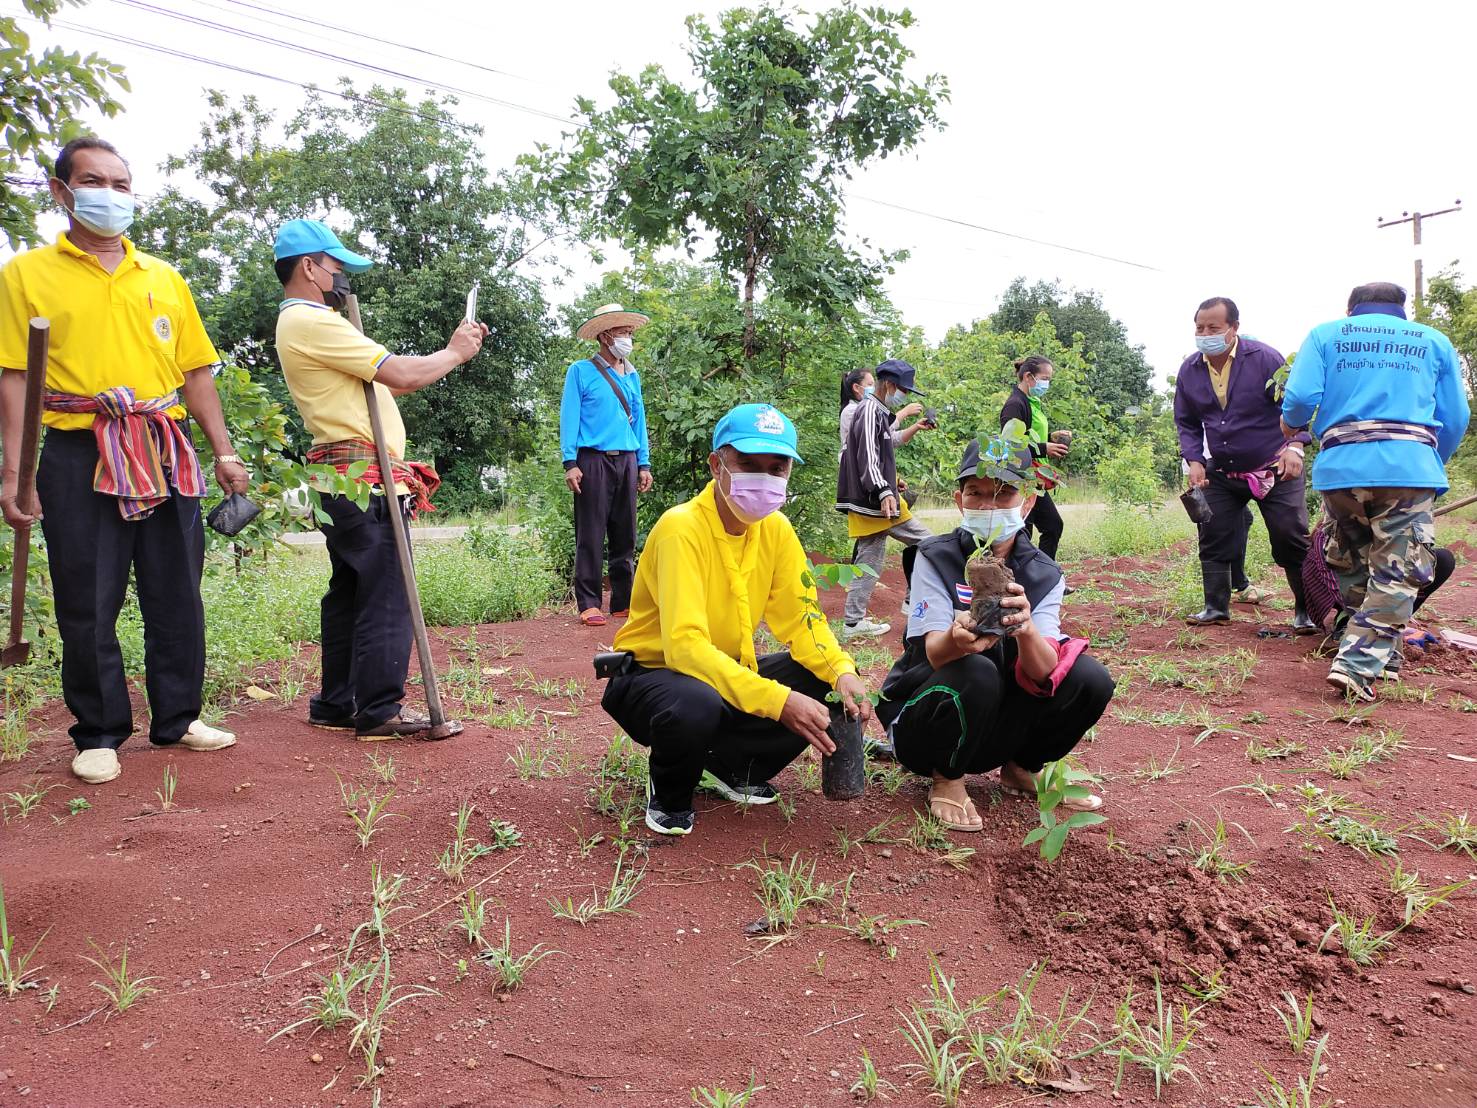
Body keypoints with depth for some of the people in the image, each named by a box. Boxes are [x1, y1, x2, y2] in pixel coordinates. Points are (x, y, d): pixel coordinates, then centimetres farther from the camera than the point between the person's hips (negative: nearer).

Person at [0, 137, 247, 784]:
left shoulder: (164, 278, 15)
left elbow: (195, 371, 15)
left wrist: (223, 451, 8)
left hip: (165, 456, 3)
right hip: (79, 457, -3)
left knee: (176, 595, 7)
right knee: (87, 603, 2)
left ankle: (176, 718, 20)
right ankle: (100, 733, 15)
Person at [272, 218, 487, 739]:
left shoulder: (307, 322, 22)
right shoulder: (312, 322, -12)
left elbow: (389, 380, 17)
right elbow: (402, 374, -16)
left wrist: (455, 349, 11)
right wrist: (453, 353, 2)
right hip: (363, 478, -11)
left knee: (349, 591, 14)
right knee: (385, 592, -9)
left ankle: (336, 704, 21)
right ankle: (379, 710, -5)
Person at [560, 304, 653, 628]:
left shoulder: (632, 376, 17)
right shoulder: (580, 371, 2)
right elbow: (569, 417, -2)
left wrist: (644, 464, 11)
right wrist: (570, 463, -11)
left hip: (627, 460, 5)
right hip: (593, 460, -5)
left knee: (625, 535, 7)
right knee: (591, 536, -4)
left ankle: (623, 601, 13)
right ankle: (589, 604, -1)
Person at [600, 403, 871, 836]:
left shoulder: (776, 529, -4)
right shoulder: (682, 528, -25)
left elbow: (800, 618, -3)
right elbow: (685, 645, -34)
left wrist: (842, 671, -23)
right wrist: (776, 700, -42)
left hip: (728, 673, 7)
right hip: (650, 673, -6)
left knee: (824, 686, -14)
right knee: (696, 707, -40)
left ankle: (734, 768, 9)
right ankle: (670, 797, -4)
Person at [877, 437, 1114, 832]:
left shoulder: (1043, 575, -5)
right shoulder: (936, 558, -13)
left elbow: (1043, 670, -21)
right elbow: (934, 654, -26)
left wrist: (1025, 628, -44)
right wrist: (957, 639, -50)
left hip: (1000, 724, 4)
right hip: (923, 721, -4)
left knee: (1090, 678, -17)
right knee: (975, 672, -34)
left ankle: (1021, 768, 7)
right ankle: (947, 780, -8)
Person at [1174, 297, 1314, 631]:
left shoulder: (1264, 358, -13)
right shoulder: (1189, 370, 0)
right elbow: (1186, 422, 10)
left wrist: (1295, 445, -21)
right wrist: (1194, 460, -4)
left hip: (1275, 470, -4)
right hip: (1221, 474, 4)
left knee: (1292, 540, -3)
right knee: (1212, 538, 3)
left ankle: (1306, 612, 9)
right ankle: (1216, 606, 15)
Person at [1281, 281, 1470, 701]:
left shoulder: (1325, 334, 14)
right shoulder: (1434, 341, 18)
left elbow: (1301, 396, -2)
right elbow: (1456, 419, 13)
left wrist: (1291, 423, 19)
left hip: (1340, 467, 1)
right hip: (1409, 468, -1)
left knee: (1348, 566, 18)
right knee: (1397, 575, 1)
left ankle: (1380, 653, 27)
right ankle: (1358, 666, -10)